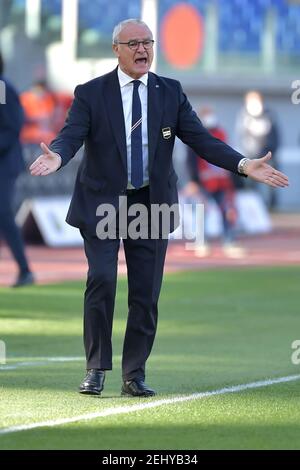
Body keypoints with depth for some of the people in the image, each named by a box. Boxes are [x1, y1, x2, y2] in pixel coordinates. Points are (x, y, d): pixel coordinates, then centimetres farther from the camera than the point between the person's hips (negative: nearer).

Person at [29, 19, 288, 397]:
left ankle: (134, 376, 12)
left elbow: (200, 139, -2)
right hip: (102, 203, -3)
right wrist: (57, 157, -40)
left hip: (151, 203, 3)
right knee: (102, 279, -17)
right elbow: (70, 136, -15)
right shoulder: (90, 94, -4)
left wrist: (244, 165, -16)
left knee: (146, 292, 3)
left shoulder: (170, 93, 4)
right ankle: (96, 369, -5)